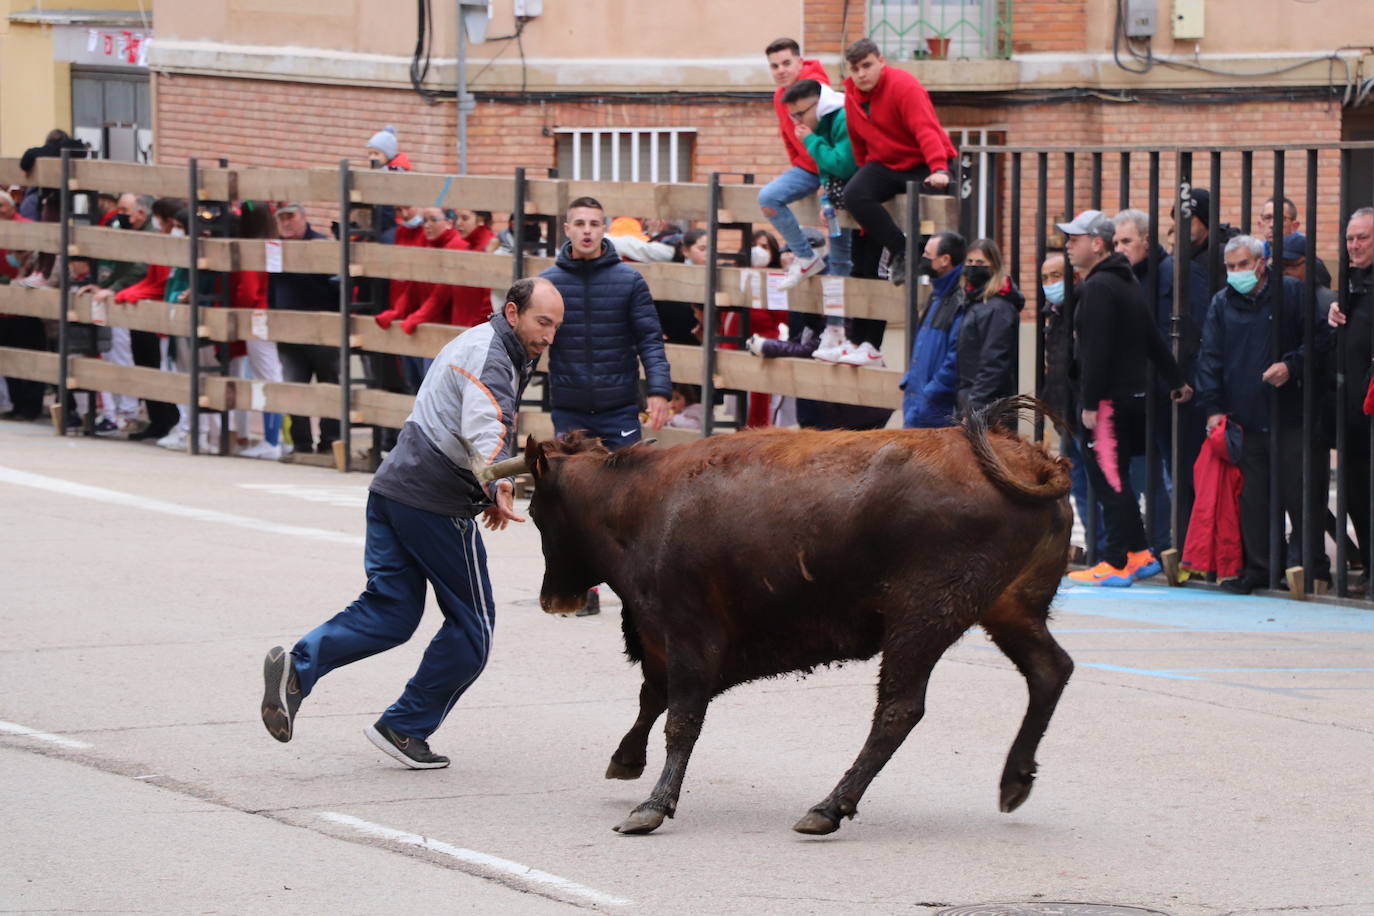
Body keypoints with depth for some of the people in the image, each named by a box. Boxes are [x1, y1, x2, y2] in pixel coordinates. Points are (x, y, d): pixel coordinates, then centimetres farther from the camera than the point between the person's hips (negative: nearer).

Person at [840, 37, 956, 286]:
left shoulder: (904, 86, -18)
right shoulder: (852, 95, 4)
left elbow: (926, 130, -29)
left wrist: (939, 170, -40)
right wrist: (866, 176, 17)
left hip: (922, 165, -5)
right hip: (884, 165, 5)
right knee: (853, 194, -24)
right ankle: (899, 249, -16)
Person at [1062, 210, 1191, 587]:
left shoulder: (1098, 287, -14)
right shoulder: (1128, 283, 17)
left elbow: (1096, 350, -19)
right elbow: (1153, 339, 23)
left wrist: (1089, 403, -18)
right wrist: (1177, 380, 29)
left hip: (1108, 399, -10)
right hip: (1132, 396, 10)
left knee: (1109, 481, -7)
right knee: (1116, 480, 15)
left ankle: (1117, 564, -7)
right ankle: (1139, 554, 18)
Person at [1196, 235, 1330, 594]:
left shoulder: (1293, 293, 1)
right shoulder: (1222, 304, 11)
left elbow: (1320, 339, 1)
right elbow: (1209, 358, 11)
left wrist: (1291, 365, -15)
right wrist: (1213, 407, 2)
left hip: (1291, 415, -3)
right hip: (1245, 418, 3)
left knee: (1299, 493, -2)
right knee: (1252, 497, 4)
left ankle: (1308, 562, 9)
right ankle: (1257, 567, 11)